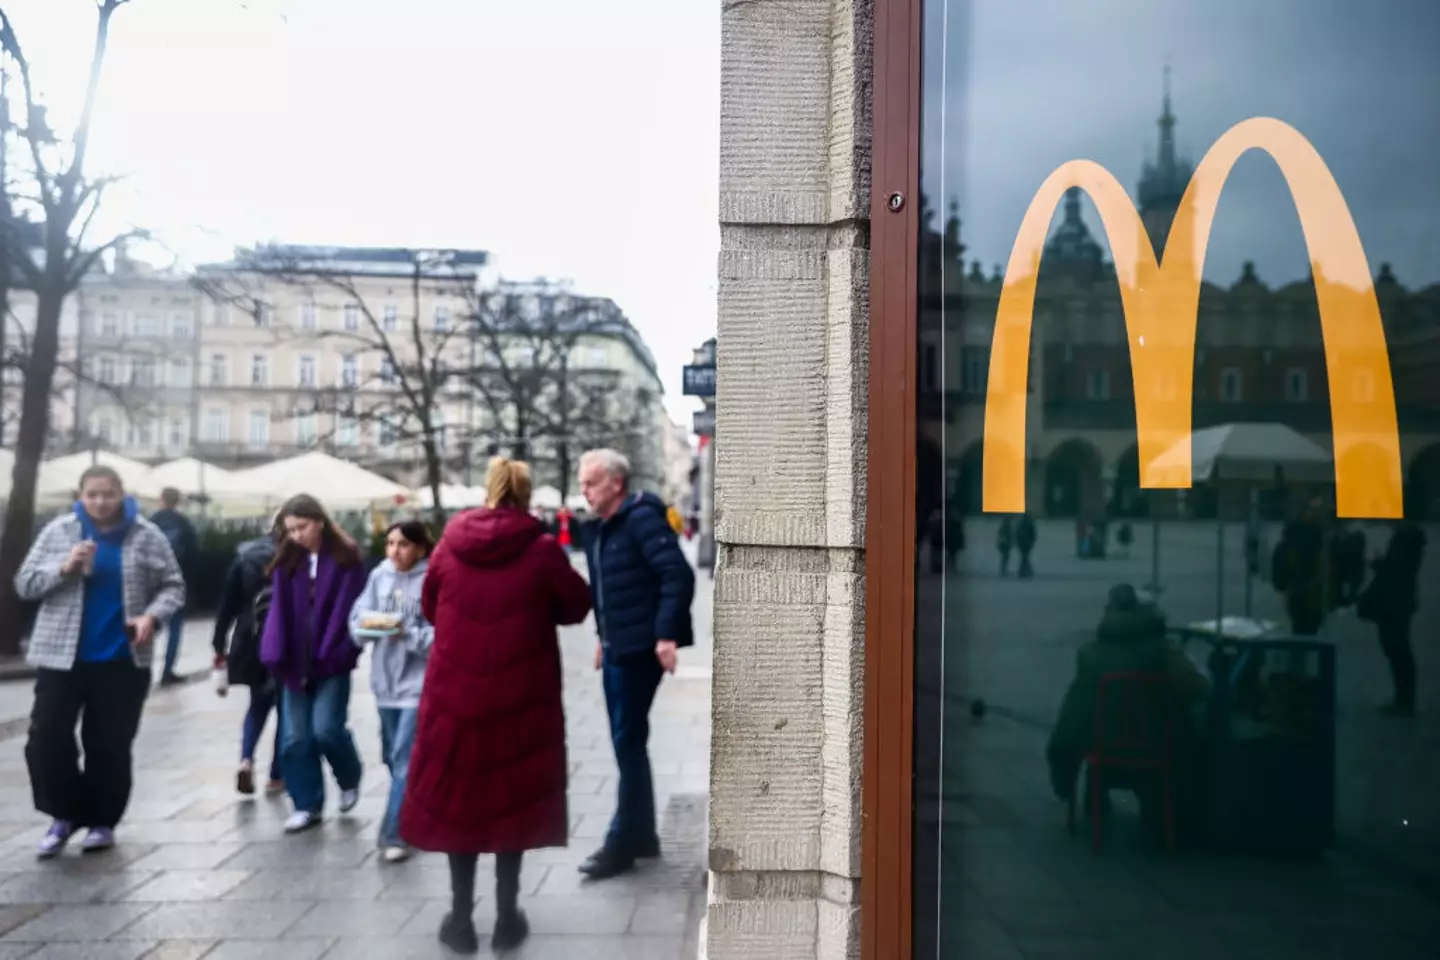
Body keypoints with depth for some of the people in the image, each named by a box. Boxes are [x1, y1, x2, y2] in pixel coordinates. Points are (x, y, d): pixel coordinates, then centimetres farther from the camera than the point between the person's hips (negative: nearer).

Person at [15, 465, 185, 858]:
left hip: (122, 661, -1)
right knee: (46, 738, -3)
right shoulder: (58, 530, 2)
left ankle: (102, 821, 22)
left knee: (110, 745, 6)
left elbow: (172, 586, 3)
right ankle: (66, 815, 17)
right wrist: (64, 568, -15)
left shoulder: (147, 536, 0)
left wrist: (153, 616, -15)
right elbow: (24, 583, 3)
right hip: (61, 656, 1)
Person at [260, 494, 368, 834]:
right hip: (297, 662, 4)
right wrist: (277, 657, -11)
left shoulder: (346, 559, -7)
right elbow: (279, 611, -1)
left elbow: (350, 610, -11)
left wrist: (337, 654, -17)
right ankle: (307, 805, 19)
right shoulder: (287, 561, 4)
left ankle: (350, 779, 22)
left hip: (331, 662, -4)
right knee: (296, 737, 6)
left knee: (326, 729, -8)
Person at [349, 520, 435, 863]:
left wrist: (407, 633, -25)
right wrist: (367, 624, -16)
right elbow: (357, 617, 5)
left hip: (419, 682, -6)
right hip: (385, 679, 6)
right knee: (393, 757, 19)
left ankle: (394, 834, 2)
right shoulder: (379, 576, 4)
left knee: (405, 760, -7)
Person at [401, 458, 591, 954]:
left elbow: (429, 608, 11)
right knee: (513, 799, 11)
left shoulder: (449, 545, -3)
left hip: (455, 694, 2)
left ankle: (461, 918, 21)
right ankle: (507, 917, 19)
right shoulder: (542, 549, -11)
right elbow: (578, 606, 2)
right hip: (519, 698, -1)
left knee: (456, 799, 14)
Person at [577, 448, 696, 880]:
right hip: (616, 649, 9)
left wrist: (666, 634, -27)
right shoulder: (598, 528, 12)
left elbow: (678, 574, -23)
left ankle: (623, 843, 10)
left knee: (629, 744, -1)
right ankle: (642, 834, 27)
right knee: (627, 743, 15)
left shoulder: (642, 519, -14)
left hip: (640, 648, -9)